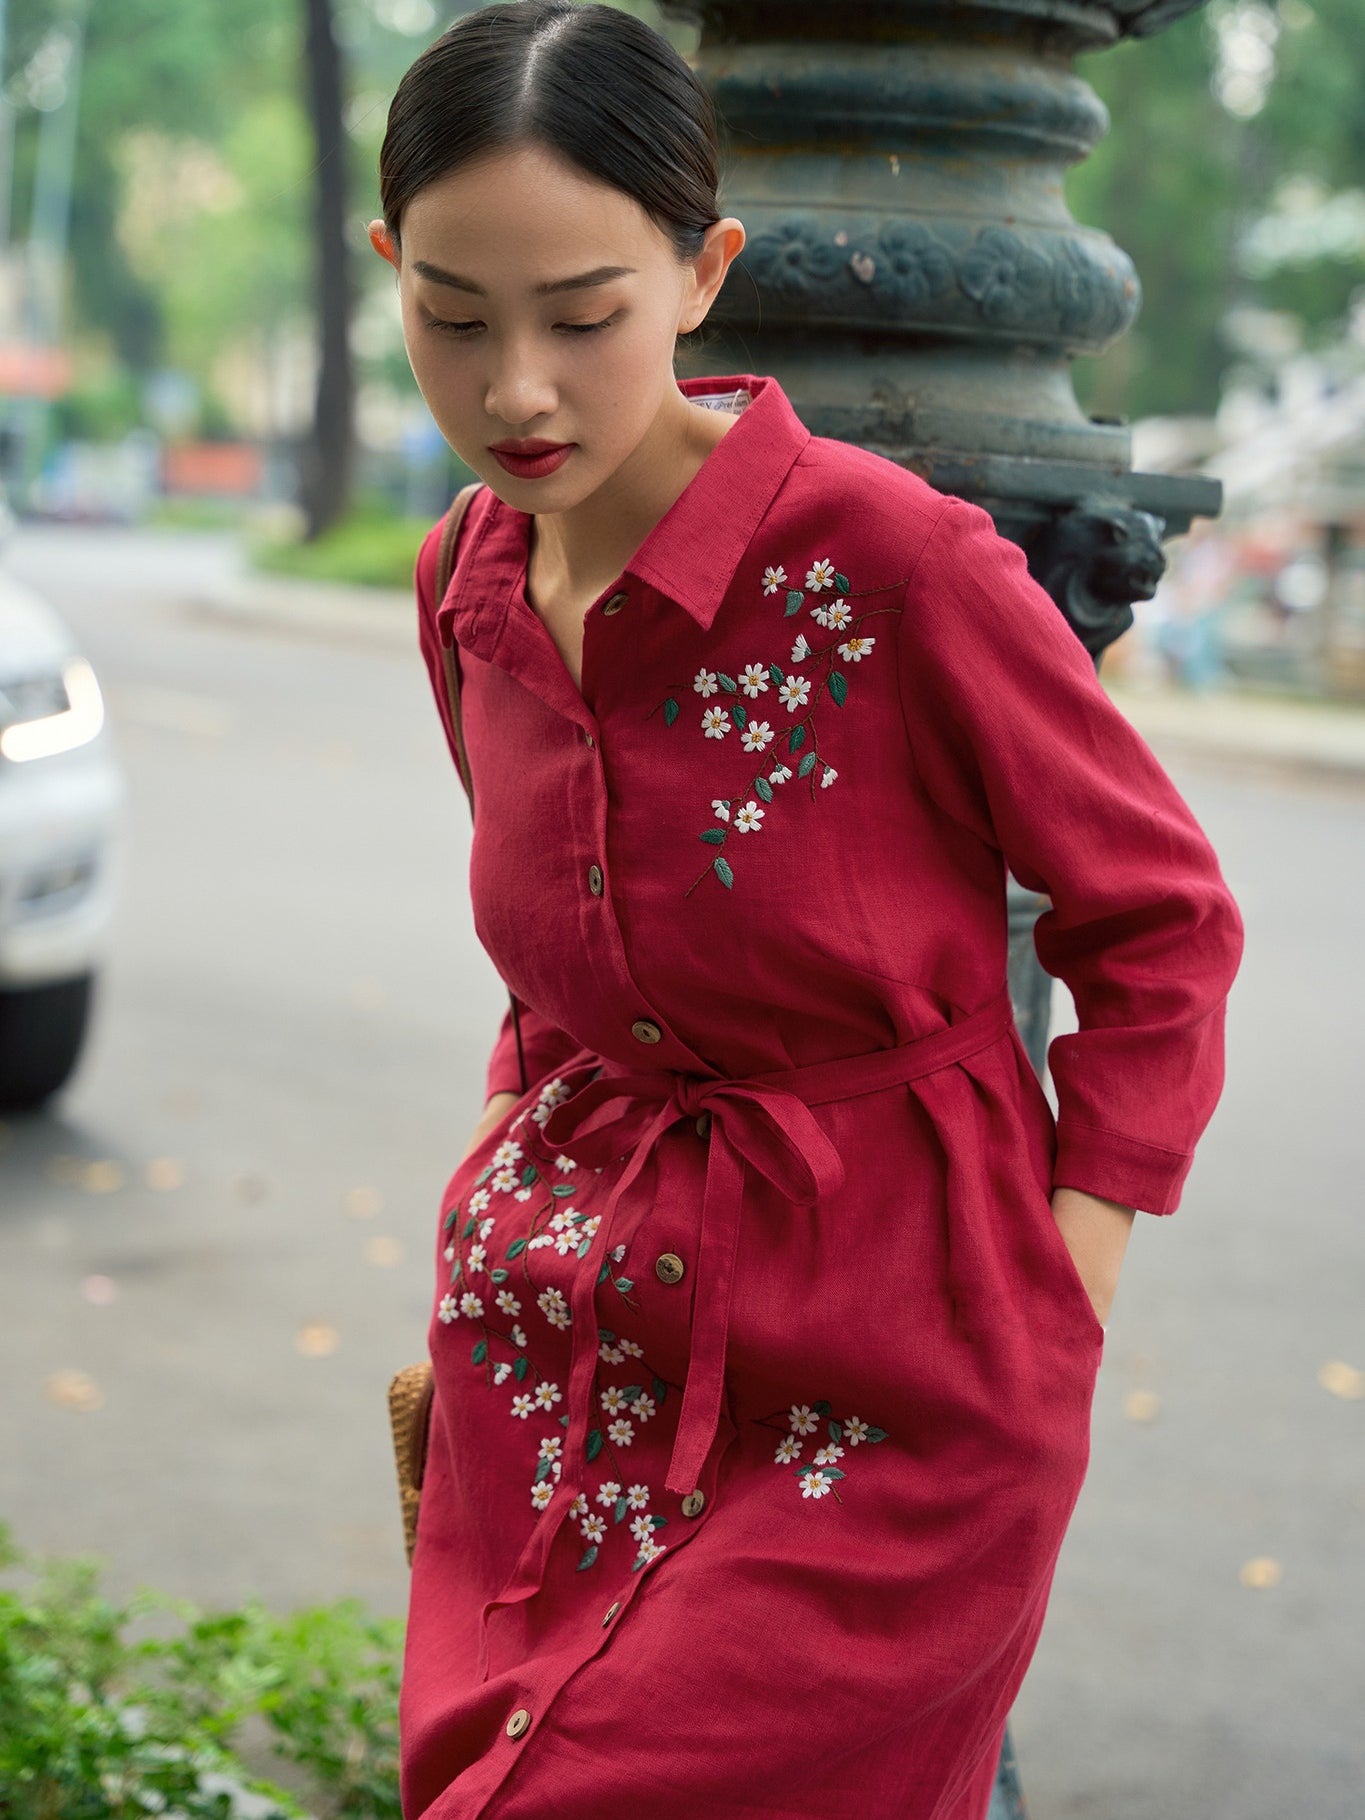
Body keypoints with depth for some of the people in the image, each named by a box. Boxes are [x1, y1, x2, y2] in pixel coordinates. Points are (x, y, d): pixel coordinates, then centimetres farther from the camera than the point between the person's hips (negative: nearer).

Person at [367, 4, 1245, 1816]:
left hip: (883, 1389, -6)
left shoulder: (899, 564, -19)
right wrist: (518, 1210, 11)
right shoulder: (475, 591, 1)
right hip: (573, 1350, 6)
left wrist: (1069, 1272, -10)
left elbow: (1162, 917, -6)